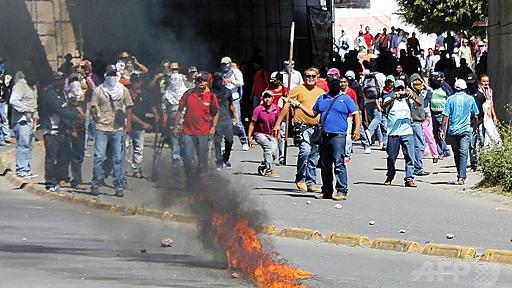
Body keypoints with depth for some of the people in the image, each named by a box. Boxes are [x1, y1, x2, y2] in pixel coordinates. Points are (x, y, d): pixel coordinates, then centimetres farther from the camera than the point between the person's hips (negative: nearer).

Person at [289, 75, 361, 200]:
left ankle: (342, 191, -9)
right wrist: (299, 105, 17)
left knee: (339, 164, -11)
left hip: (338, 136, -5)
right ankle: (326, 191, 17)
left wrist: (357, 129, -14)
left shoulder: (345, 99, 3)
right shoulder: (322, 99, 17)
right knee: (325, 165, 10)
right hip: (324, 137, 5)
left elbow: (356, 114, 0)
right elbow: (313, 113, 24)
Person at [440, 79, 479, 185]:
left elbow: (445, 116, -4)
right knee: (463, 153, -6)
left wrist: (442, 129, 2)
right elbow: (475, 116, 9)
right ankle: (461, 177, -19)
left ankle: (460, 175, 24)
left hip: (452, 130, 1)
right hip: (465, 130, -1)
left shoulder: (450, 99, 0)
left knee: (456, 153, 15)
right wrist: (475, 128, 24)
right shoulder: (470, 99, 2)